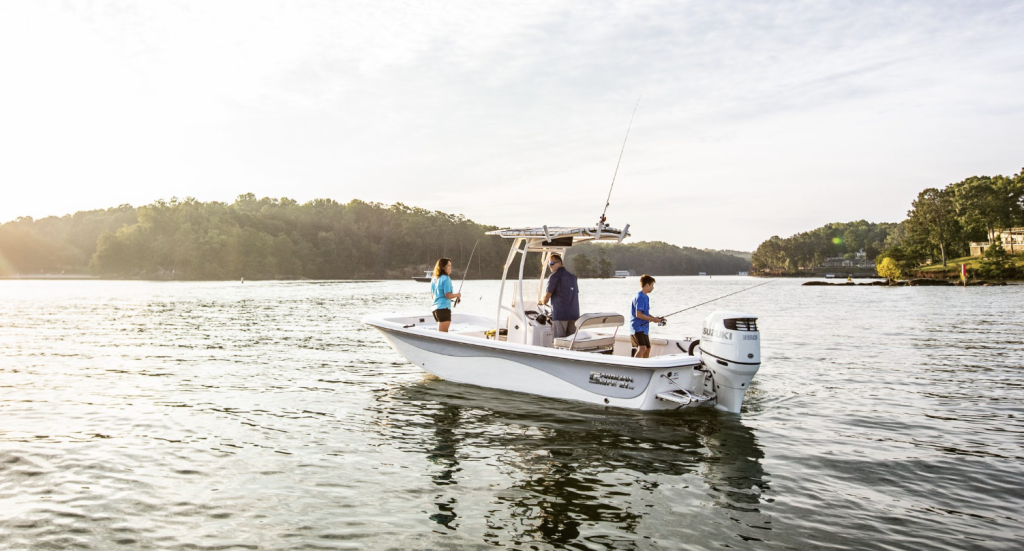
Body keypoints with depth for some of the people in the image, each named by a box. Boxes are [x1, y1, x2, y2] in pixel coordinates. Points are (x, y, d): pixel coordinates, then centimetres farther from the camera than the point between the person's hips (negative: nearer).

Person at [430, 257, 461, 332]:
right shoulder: (446, 278, -12)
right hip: (444, 308, -9)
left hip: (435, 308, 9)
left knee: (444, 332, 17)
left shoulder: (434, 279, 14)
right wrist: (457, 295, -1)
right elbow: (448, 295, -17)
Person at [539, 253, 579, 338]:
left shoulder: (554, 277, -6)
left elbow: (546, 299, -8)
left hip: (560, 314, -6)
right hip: (574, 314, 6)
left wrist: (542, 301, 15)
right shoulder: (573, 276, 15)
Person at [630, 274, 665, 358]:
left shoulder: (646, 297, 15)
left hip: (644, 328, 10)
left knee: (647, 349, 18)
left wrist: (655, 318, 8)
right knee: (642, 348, -25)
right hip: (638, 328, -10)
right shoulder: (640, 297, -16)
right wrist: (653, 319, -16)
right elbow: (638, 314, -22)